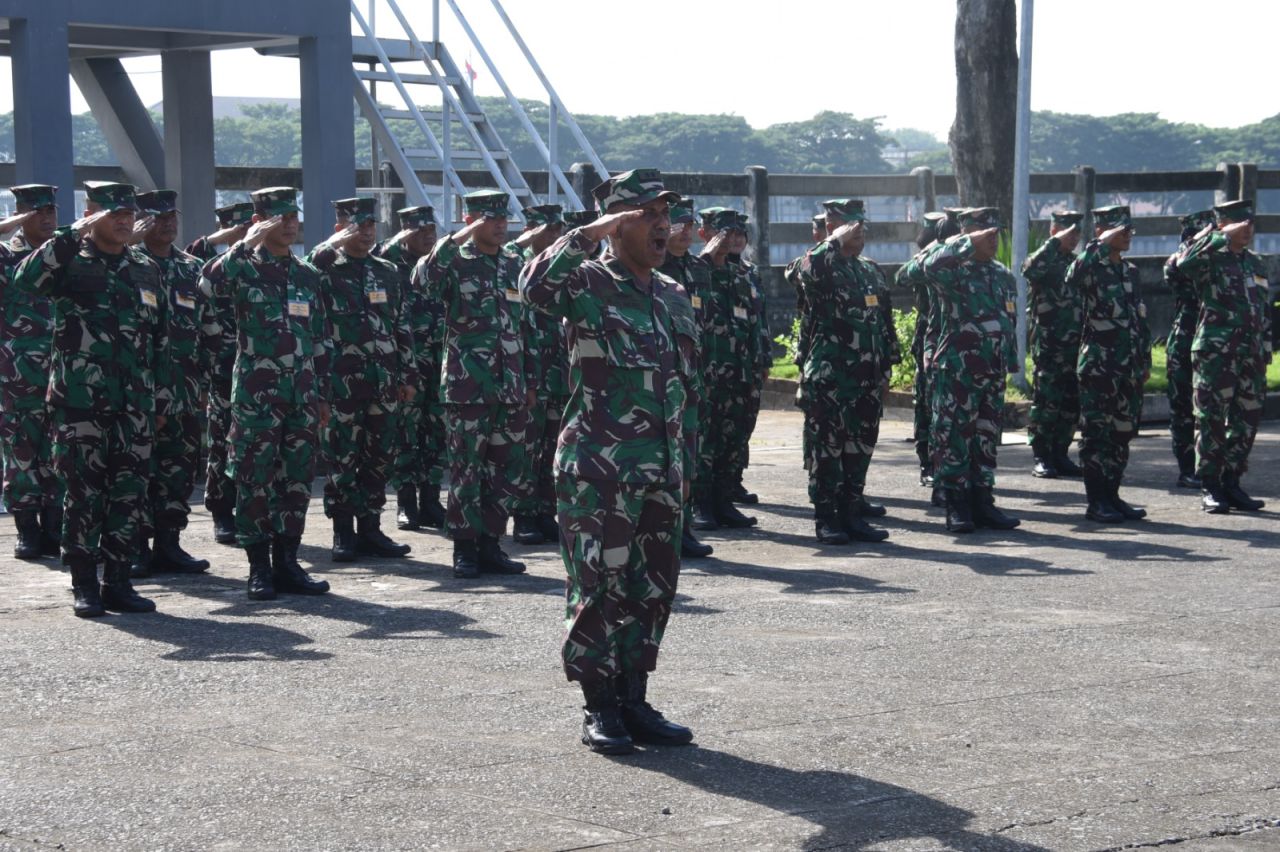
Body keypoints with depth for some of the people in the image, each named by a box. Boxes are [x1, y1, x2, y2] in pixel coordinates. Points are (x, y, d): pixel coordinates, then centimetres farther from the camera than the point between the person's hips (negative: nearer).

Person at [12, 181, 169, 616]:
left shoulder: (146, 270, 12)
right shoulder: (71, 263, -2)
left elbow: (160, 340, 16)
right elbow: (26, 279, -25)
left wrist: (162, 400, 14)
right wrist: (73, 235, -24)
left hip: (135, 404, 4)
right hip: (80, 402, -4)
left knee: (130, 494, 5)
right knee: (84, 494, 0)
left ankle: (118, 582, 14)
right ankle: (85, 586, 8)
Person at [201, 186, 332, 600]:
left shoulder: (307, 274, 14)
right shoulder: (243, 269, -1)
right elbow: (209, 282, -26)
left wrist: (322, 394, 14)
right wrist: (247, 244, -21)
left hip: (302, 391, 5)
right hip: (256, 391, -5)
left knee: (298, 476, 7)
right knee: (255, 477, -2)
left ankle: (287, 562, 16)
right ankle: (259, 568, 5)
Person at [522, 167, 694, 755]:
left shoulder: (670, 294, 15)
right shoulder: (587, 283, -6)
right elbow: (535, 286, -29)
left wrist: (684, 462, 19)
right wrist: (590, 234, -24)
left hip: (659, 470, 7)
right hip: (598, 468, -7)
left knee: (653, 588, 10)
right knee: (600, 587, -2)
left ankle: (634, 702, 20)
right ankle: (599, 710, 7)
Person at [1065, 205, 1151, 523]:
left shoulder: (1131, 271, 15)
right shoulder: (1092, 268, -6)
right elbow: (1073, 277, -32)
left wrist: (1145, 360, 16)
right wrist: (1102, 244, -26)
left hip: (1129, 368, 7)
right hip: (1098, 365, -7)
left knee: (1122, 433, 9)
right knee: (1097, 433, -4)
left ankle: (1112, 495, 17)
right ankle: (1096, 501, 0)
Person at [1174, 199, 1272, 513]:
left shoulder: (1256, 263, 16)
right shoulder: (1211, 259, -3)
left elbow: (1264, 313, 20)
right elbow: (1184, 264, -28)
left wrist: (1265, 355, 16)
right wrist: (1221, 237, -22)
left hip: (1251, 356, 6)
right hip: (1215, 354, -6)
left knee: (1247, 420, 7)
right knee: (1212, 420, -3)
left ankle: (1231, 482, 16)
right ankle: (1210, 487, 4)